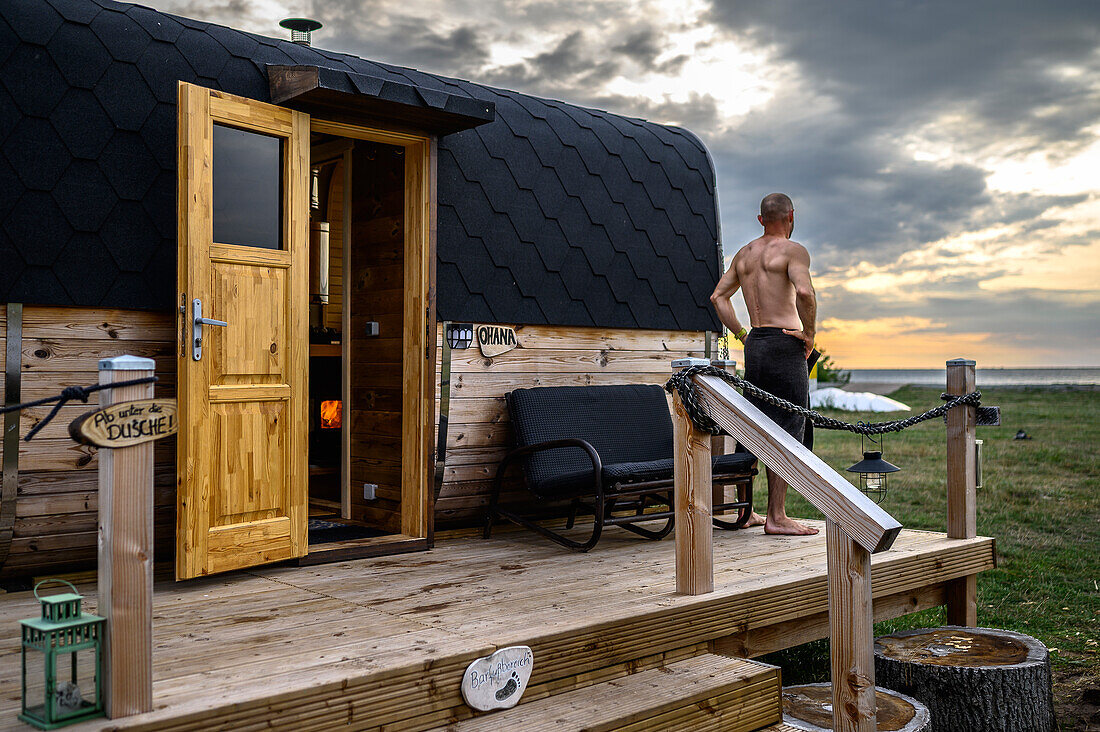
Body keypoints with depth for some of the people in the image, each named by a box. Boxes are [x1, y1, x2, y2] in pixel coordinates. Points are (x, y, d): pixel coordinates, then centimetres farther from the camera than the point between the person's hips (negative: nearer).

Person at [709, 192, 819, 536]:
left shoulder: (744, 254, 16)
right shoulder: (793, 250, -6)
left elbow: (718, 296, 18)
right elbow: (804, 292, -24)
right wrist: (810, 333, -12)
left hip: (754, 344, 8)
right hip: (784, 343, -7)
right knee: (786, 430, -5)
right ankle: (776, 516, -5)